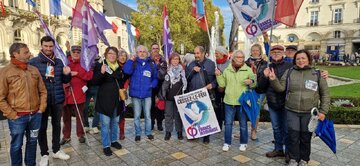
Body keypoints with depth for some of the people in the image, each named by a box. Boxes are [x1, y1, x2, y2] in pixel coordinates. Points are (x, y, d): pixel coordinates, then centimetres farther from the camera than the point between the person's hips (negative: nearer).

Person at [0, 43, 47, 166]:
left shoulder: (34, 70, 5)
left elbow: (43, 91, 10)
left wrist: (41, 108, 3)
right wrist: (12, 115, -11)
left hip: (35, 115, 4)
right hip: (18, 117, -4)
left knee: (32, 142, 18)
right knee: (16, 145, 11)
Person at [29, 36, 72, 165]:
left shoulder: (59, 62, 6)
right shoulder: (33, 62, -6)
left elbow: (65, 81, 10)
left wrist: (67, 74, -10)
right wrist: (41, 78, -22)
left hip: (58, 100, 4)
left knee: (57, 125, 14)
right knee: (42, 127, 8)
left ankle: (56, 150, 30)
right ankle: (44, 154, 22)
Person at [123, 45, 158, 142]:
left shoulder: (151, 64, 6)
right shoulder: (133, 63, 1)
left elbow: (155, 78, 11)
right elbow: (126, 71, -18)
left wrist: (152, 85, -6)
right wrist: (131, 60, -14)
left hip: (147, 94, 1)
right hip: (136, 94, -1)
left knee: (147, 115, 10)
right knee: (136, 116, 9)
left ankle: (148, 132, 25)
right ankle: (138, 133, 23)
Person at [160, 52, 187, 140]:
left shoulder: (182, 70, 6)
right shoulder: (166, 70, 4)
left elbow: (185, 83, 10)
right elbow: (164, 83, 4)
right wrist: (163, 94, -4)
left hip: (179, 96, 0)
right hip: (169, 96, 0)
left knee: (178, 114, 7)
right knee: (168, 115, 5)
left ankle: (179, 132, 18)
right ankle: (168, 132, 16)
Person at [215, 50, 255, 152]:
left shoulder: (248, 70, -1)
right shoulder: (227, 70, 5)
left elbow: (255, 83, 1)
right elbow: (222, 84, 7)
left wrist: (251, 81, -21)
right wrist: (219, 76, -6)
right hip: (229, 101, 2)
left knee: (243, 124, 11)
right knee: (228, 123, 10)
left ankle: (243, 143, 29)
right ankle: (227, 143, 23)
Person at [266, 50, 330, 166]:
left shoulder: (317, 74, 1)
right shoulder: (289, 72, 4)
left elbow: (325, 94, 5)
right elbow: (280, 88, 2)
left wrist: (323, 111, -1)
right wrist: (273, 79, -16)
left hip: (309, 112, 0)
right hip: (292, 111, 1)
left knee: (306, 137, 9)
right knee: (293, 136, 4)